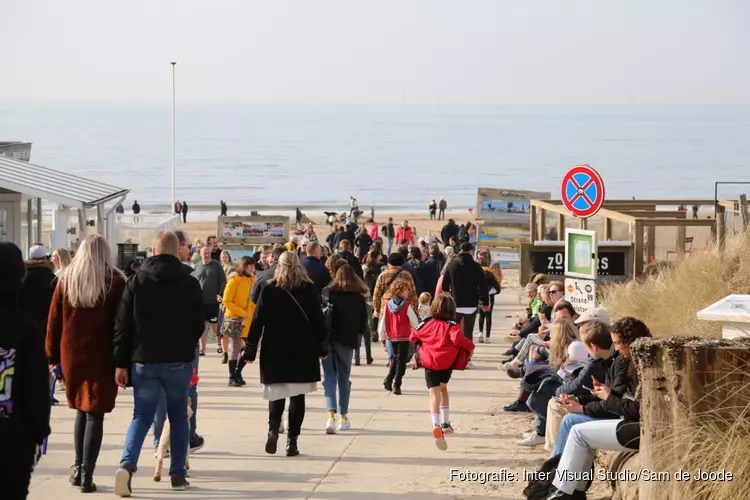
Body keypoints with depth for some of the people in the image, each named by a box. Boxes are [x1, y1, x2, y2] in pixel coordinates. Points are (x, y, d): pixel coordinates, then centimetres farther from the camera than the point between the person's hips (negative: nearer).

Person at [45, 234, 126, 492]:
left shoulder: (66, 280, 4)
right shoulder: (115, 282, -4)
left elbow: (54, 321, 5)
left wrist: (53, 356, 11)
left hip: (71, 355, 3)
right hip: (102, 357, -3)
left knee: (81, 410, 20)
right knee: (95, 414, 0)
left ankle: (78, 468, 18)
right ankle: (86, 475, -4)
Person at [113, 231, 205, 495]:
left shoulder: (137, 281, -1)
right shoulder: (190, 283, 0)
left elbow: (123, 324, -3)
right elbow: (199, 324, 5)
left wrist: (121, 363, 1)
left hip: (143, 360, 0)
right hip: (179, 361, 0)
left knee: (141, 416, 5)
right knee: (178, 417, 13)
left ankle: (127, 464, -17)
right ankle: (178, 474, 11)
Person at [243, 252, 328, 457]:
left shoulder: (269, 290, -3)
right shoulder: (309, 290, -2)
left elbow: (257, 322, -4)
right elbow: (318, 320, 1)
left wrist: (250, 351, 1)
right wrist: (322, 347, 10)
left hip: (275, 352, 0)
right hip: (303, 352, 0)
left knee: (276, 394, 11)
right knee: (297, 396, 6)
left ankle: (273, 429, -13)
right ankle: (292, 440, 2)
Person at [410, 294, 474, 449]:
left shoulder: (427, 324, 7)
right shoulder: (451, 326, -4)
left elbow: (413, 337, 16)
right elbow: (457, 338, -23)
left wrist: (423, 343, 36)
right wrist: (470, 347, -8)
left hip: (429, 363, 0)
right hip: (446, 363, 0)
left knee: (434, 394, -7)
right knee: (443, 389, 26)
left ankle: (436, 425, -29)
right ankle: (446, 423, 31)